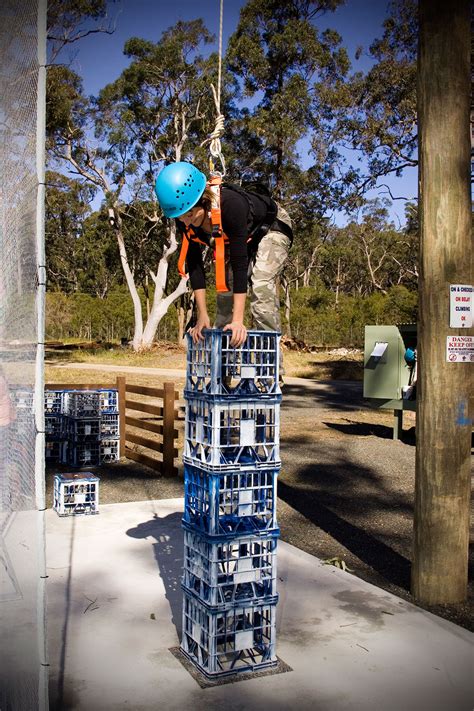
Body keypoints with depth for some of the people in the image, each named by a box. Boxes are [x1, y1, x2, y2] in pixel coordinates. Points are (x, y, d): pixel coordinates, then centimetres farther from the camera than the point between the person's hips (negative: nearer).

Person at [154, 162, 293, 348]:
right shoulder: (184, 220, -25)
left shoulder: (230, 204, -43)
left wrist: (238, 320, -44)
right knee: (224, 287, 0)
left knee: (262, 287, -24)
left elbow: (239, 263, -43)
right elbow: (194, 264, -19)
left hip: (270, 229, -6)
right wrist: (202, 316, -22)